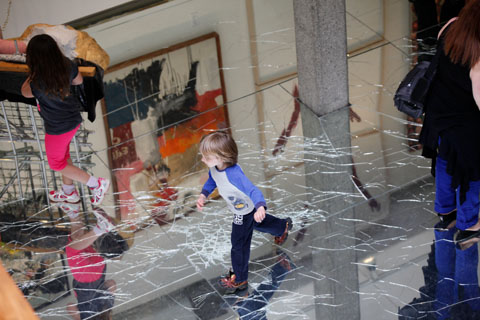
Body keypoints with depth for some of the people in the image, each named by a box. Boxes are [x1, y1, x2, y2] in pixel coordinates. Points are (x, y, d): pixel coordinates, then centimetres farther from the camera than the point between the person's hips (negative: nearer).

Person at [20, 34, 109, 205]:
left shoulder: (38, 83, -36)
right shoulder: (67, 66, -18)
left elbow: (25, 92, -11)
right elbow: (79, 80, 5)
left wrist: (33, 74, -4)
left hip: (58, 128, -7)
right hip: (73, 119, 7)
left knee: (56, 163, 19)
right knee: (63, 155, 29)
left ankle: (97, 184, 19)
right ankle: (69, 192, 47)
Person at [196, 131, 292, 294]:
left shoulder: (234, 175, -46)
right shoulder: (214, 168, -21)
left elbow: (253, 191, -51)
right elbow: (211, 182, 2)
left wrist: (260, 207, -68)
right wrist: (203, 195, -11)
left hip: (245, 212, -8)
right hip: (239, 208, 8)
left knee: (239, 245, 3)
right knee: (257, 224, 36)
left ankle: (239, 279, 21)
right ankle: (283, 226, 63)